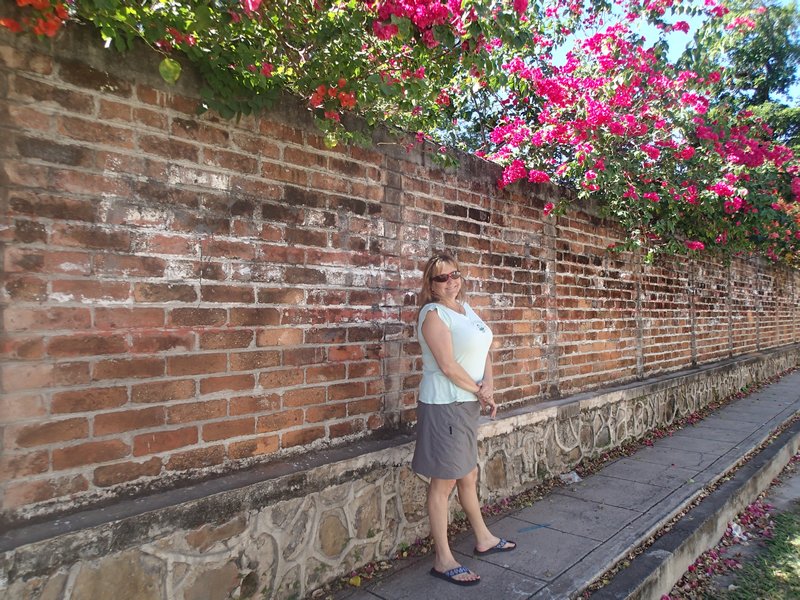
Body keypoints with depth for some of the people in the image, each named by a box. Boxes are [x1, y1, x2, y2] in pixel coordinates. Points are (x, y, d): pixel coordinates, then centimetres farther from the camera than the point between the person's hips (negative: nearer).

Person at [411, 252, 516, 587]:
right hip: (445, 404, -8)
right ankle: (442, 560, 15)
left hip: (468, 403, 8)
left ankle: (484, 539, 39)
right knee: (443, 482, 2)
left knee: (468, 475, 22)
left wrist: (487, 385, -8)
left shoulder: (466, 308, 11)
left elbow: (484, 352, 9)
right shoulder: (433, 313, -14)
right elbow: (447, 365, -20)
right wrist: (480, 392, -9)